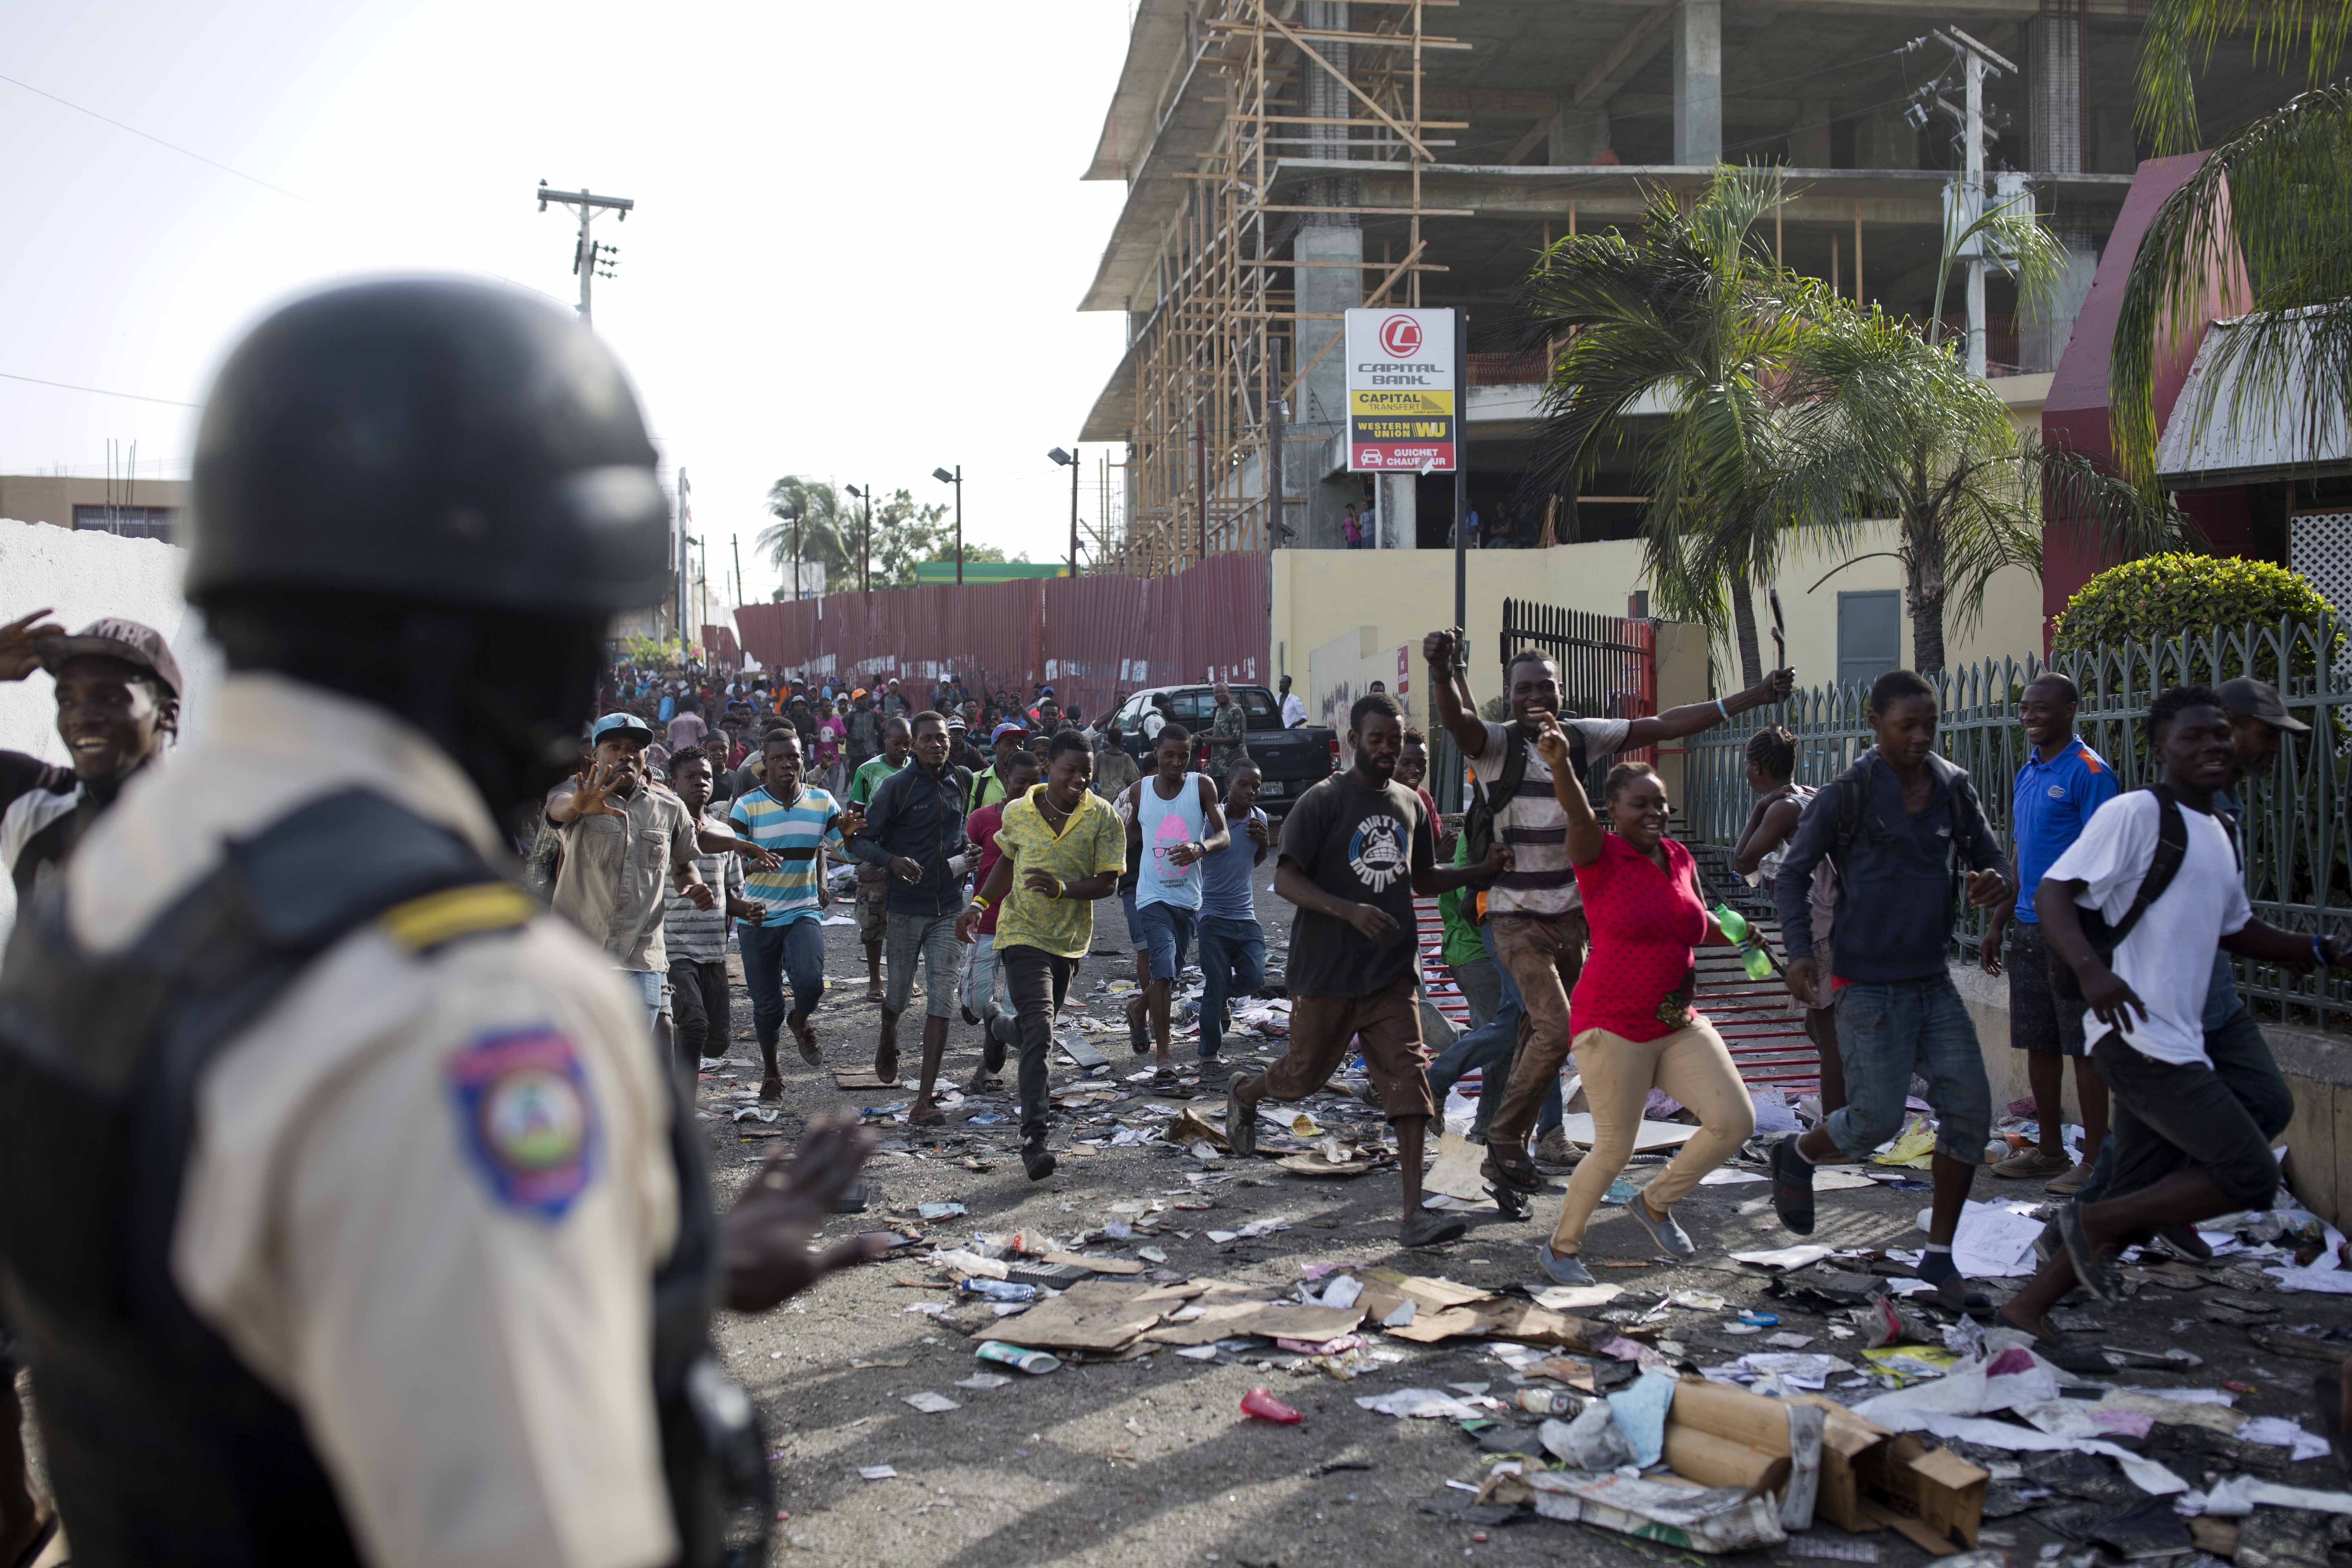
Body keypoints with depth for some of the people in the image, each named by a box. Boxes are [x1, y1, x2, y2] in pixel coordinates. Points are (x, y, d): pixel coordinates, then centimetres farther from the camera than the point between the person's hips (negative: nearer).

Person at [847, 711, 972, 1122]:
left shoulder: (961, 781, 7)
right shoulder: (897, 786, -8)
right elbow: (859, 840, -9)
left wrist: (965, 850, 10)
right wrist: (893, 860, -26)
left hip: (948, 907, 3)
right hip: (906, 905, -3)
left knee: (942, 999, -6)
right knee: (899, 993, 11)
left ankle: (925, 1100, -5)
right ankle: (888, 1042, 49)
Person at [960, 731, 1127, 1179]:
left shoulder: (1103, 817, -6)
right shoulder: (1018, 813, -2)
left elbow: (1108, 883, -9)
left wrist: (1062, 888, -26)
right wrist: (980, 903, 8)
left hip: (1070, 940, 2)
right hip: (1023, 934, -2)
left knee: (1035, 1030, 16)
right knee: (1039, 1033, -16)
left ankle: (998, 1026, 54)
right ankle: (1033, 1137, -12)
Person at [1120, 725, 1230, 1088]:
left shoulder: (1202, 786, -4)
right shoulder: (1139, 791, 0)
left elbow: (1223, 835, -11)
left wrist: (1201, 848, -29)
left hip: (1189, 897, 2)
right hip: (1153, 895, -2)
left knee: (1172, 974, 13)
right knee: (1164, 969, -17)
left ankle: (1138, 1010, 46)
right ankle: (1163, 1059, -13)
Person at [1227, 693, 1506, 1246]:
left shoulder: (1410, 805, 11)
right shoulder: (1324, 801, -8)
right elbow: (1285, 879, -14)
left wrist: (1484, 869, 9)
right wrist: (1351, 912, -27)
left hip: (1390, 972, 4)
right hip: (1327, 971, -4)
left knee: (1409, 1076, -9)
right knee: (1305, 1074, 9)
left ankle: (1415, 1211, -11)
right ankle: (1243, 1094, 43)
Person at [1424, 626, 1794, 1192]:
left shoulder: (1580, 737, 3)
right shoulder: (1498, 743, -13)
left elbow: (1663, 726, 7)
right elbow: (1459, 723, -35)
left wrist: (1751, 698, 5)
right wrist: (1444, 674, -58)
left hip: (1570, 912, 6)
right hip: (1517, 914, -5)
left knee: (1544, 1030, 13)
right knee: (1555, 1028, -15)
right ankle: (1503, 1143, -2)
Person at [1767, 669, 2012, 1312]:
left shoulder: (1954, 790, 5)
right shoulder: (1846, 795, -8)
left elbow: (1989, 859, 13)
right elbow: (1794, 874, -3)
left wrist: (1995, 882, -12)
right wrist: (1800, 950, -16)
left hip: (1934, 982, 5)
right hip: (1869, 986, -5)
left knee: (1969, 1108, -2)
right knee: (1877, 1118, -8)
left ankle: (1939, 1256, 10)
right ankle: (1796, 1157, 26)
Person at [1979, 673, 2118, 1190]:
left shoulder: (2089, 772, -10)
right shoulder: (2027, 774, 15)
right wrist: (1997, 925, 19)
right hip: (2029, 929, 8)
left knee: (2084, 1047, -3)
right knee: (2038, 1044, 12)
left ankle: (2094, 1161, 2)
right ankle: (2050, 1151, 21)